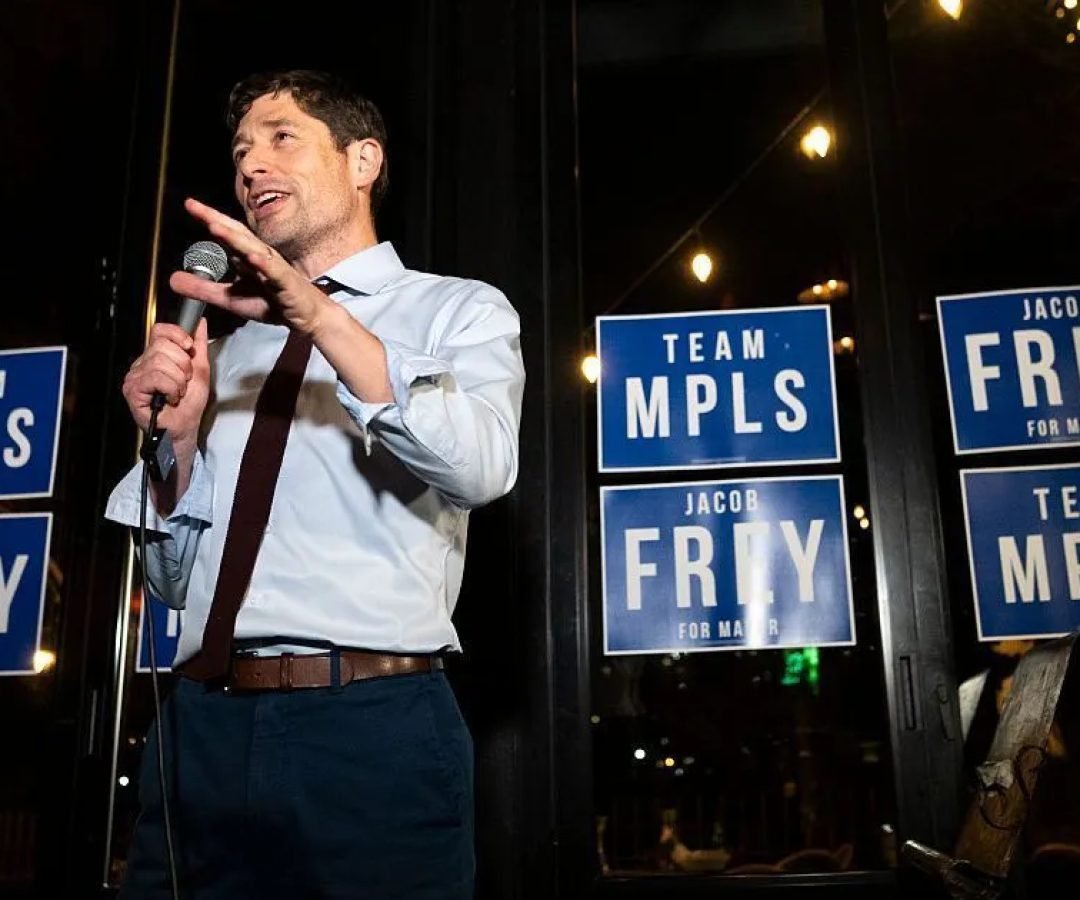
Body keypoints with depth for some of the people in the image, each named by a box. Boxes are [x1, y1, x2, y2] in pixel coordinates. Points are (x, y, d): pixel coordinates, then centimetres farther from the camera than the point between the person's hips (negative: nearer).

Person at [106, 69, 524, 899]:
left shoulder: (459, 311, 5)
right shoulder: (232, 348, 18)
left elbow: (479, 467, -16)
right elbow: (177, 576, 16)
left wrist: (320, 316, -24)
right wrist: (176, 438, 0)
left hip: (373, 729, -4)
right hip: (202, 729, 5)